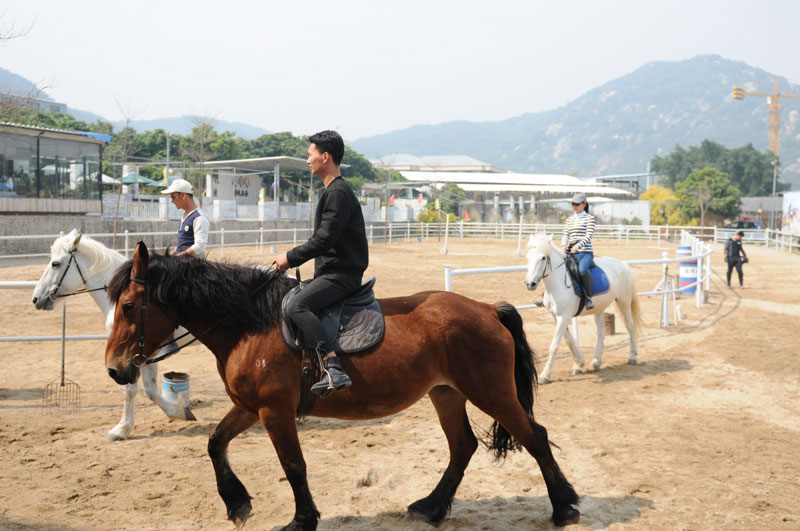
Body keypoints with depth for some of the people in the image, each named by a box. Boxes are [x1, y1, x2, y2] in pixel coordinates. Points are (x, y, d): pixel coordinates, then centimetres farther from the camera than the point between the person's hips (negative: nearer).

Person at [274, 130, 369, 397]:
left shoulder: (338, 192, -13)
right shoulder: (334, 191, 21)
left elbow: (324, 239, -21)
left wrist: (291, 257, -12)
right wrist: (292, 258, 18)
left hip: (341, 274, -11)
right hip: (331, 272, 11)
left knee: (296, 306, -31)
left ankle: (335, 370, -39)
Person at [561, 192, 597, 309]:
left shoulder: (590, 218, 1)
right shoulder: (570, 219, 18)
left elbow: (588, 236, -10)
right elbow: (566, 234, 10)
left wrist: (578, 246, -26)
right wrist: (564, 245, -12)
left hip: (585, 252, -6)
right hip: (570, 253, 6)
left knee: (582, 270, -34)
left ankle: (588, 297, -22)